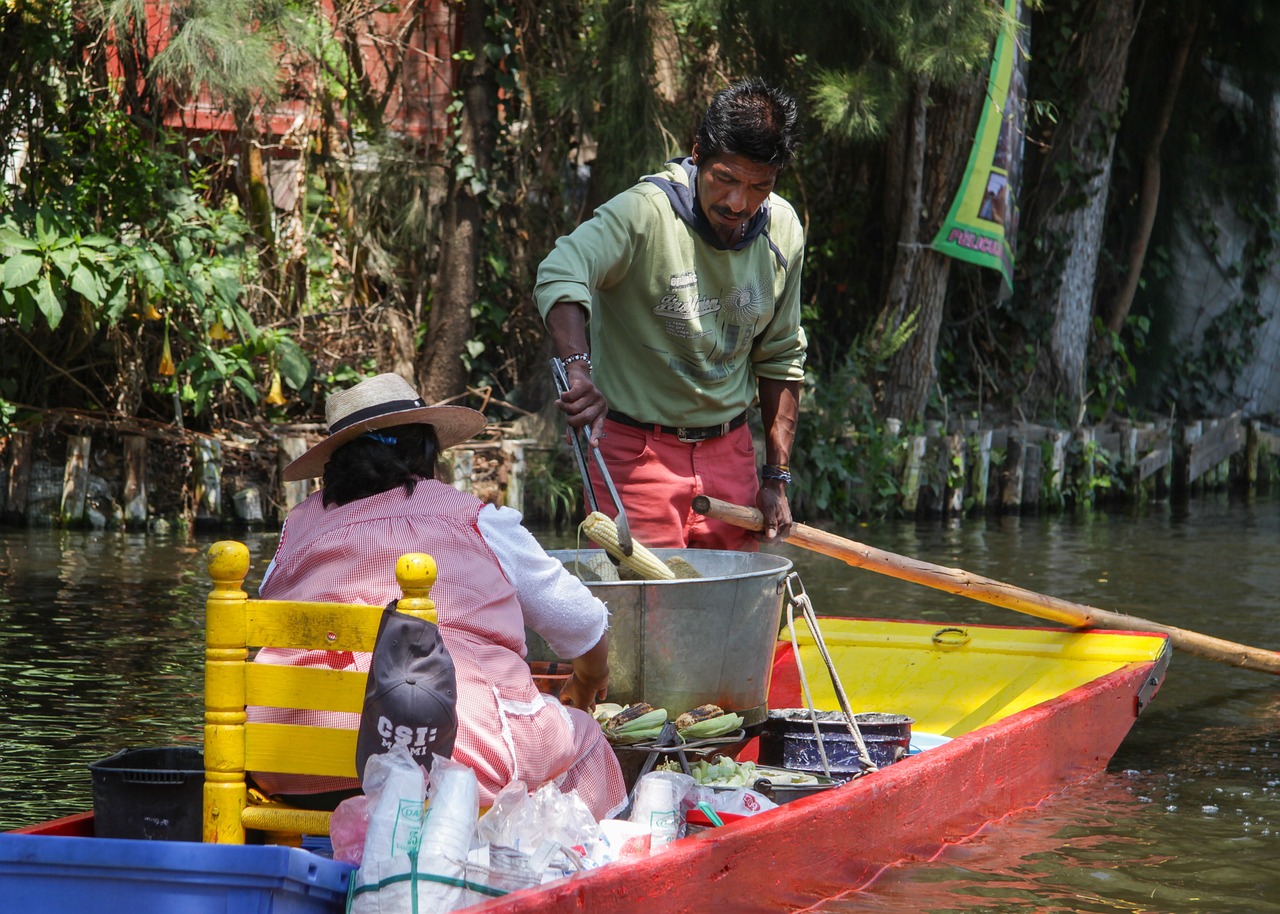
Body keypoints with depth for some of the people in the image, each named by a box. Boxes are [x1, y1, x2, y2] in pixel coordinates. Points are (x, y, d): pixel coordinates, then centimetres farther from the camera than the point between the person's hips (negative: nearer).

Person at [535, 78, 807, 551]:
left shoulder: (783, 232, 2)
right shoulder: (644, 213, -18)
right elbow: (560, 275, -36)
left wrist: (776, 476, 10)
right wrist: (579, 369, -53)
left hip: (729, 452, 5)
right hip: (637, 449, -5)